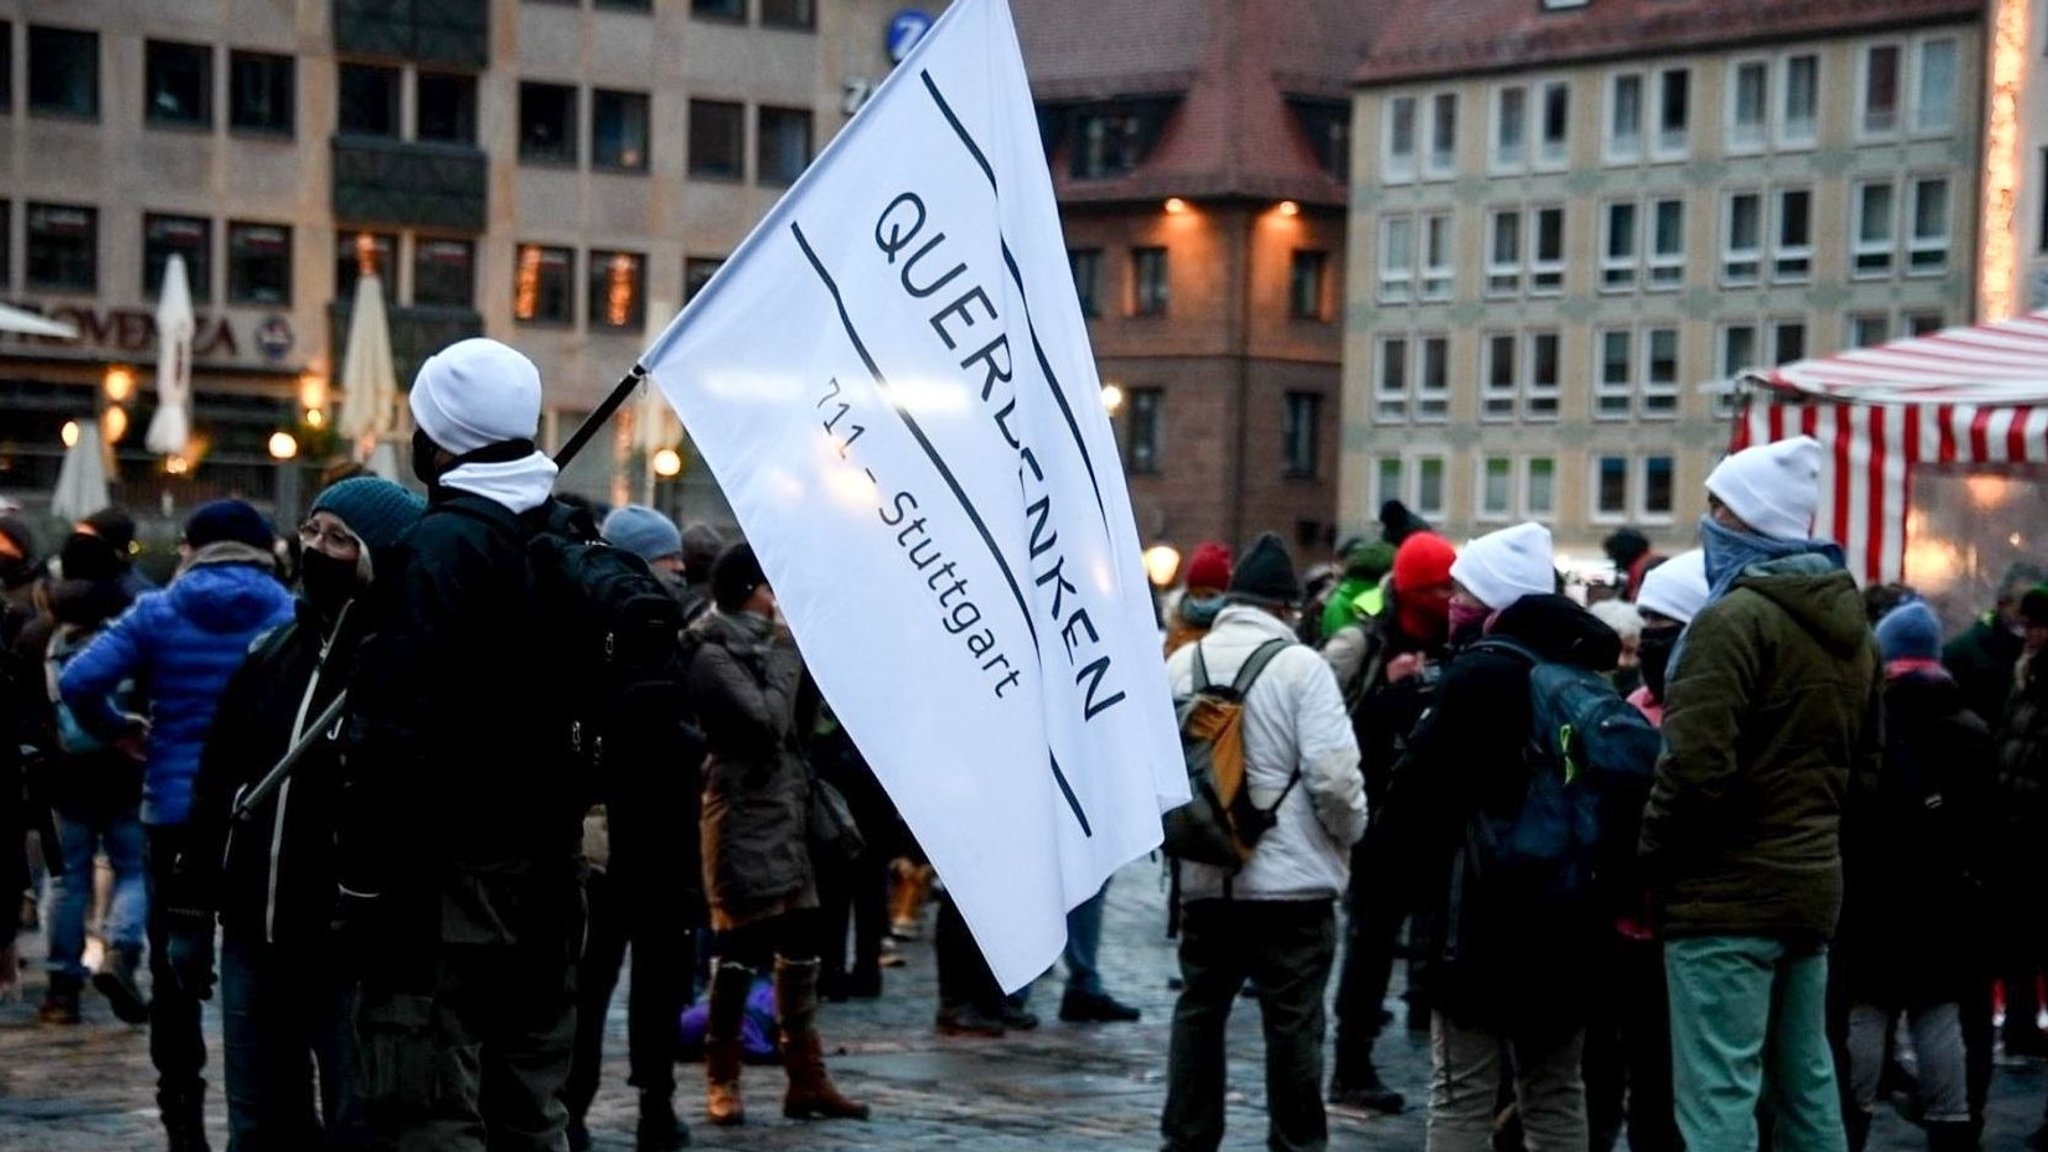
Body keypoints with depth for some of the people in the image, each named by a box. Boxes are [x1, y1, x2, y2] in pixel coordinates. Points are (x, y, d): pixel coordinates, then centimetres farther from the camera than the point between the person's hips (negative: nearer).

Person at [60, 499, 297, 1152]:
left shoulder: (157, 614, 0)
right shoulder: (289, 613, -1)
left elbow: (78, 682, -10)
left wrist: (117, 732, 6)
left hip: (176, 813, 0)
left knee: (177, 971, 9)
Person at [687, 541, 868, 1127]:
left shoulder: (765, 642, 17)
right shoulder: (712, 654, -10)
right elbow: (766, 721, -19)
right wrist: (788, 654, -10)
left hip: (786, 813, 9)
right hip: (742, 817, -9)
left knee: (801, 946, 8)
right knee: (740, 947, -5)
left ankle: (806, 1078, 12)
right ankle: (722, 1080, 4)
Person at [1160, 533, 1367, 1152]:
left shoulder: (1182, 663, 4)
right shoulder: (1300, 665, -11)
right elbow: (1334, 773, -15)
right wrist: (1349, 833, 3)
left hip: (1205, 876, 5)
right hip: (1293, 876, -5)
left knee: (1199, 1009, 14)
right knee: (1293, 1019, 3)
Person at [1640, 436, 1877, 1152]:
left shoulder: (1735, 618, -15)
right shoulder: (1849, 626, 13)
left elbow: (1695, 768, -22)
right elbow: (1866, 755, 21)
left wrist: (1649, 863, -10)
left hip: (1729, 891, -9)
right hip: (1814, 882, 9)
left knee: (1719, 1094, -7)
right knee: (1806, 1084, 16)